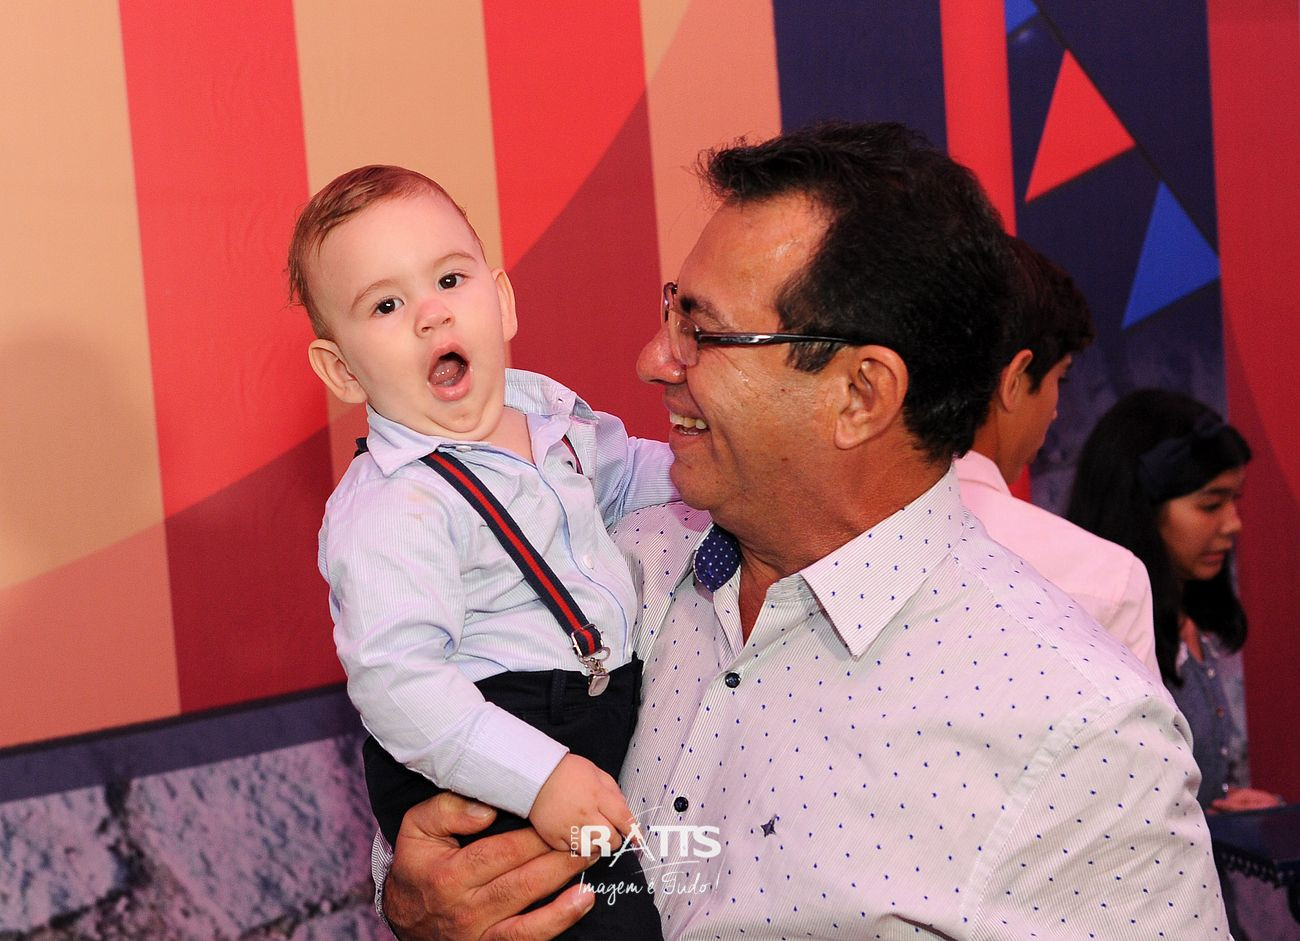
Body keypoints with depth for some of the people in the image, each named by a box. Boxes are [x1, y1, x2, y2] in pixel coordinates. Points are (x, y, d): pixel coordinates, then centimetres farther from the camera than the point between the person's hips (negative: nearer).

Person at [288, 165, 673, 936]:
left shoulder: (542, 406, 7)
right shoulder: (391, 510, -21)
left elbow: (618, 474, 30)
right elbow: (395, 680, -28)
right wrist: (538, 777, -32)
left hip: (608, 710, 9)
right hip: (480, 772, -9)